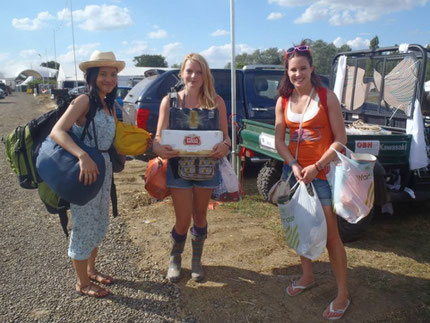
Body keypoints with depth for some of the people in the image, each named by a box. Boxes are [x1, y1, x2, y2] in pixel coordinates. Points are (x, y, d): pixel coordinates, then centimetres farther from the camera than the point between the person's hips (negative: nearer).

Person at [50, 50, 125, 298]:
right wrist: (83, 156, -38)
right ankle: (82, 283, 24)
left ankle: (91, 270, 40)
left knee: (100, 224, 19)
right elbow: (57, 131, -26)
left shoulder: (110, 105, 10)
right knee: (85, 225, 4)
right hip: (83, 170, -8)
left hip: (104, 168, 8)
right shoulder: (84, 101, -14)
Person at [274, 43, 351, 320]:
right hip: (294, 171, 4)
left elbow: (340, 139, -9)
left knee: (330, 234, -1)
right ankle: (308, 276, 35)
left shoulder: (327, 97, -8)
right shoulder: (283, 101, 4)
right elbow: (279, 140, 2)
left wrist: (316, 167, -18)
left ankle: (343, 294, 14)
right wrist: (294, 167, -13)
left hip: (322, 172, -4)